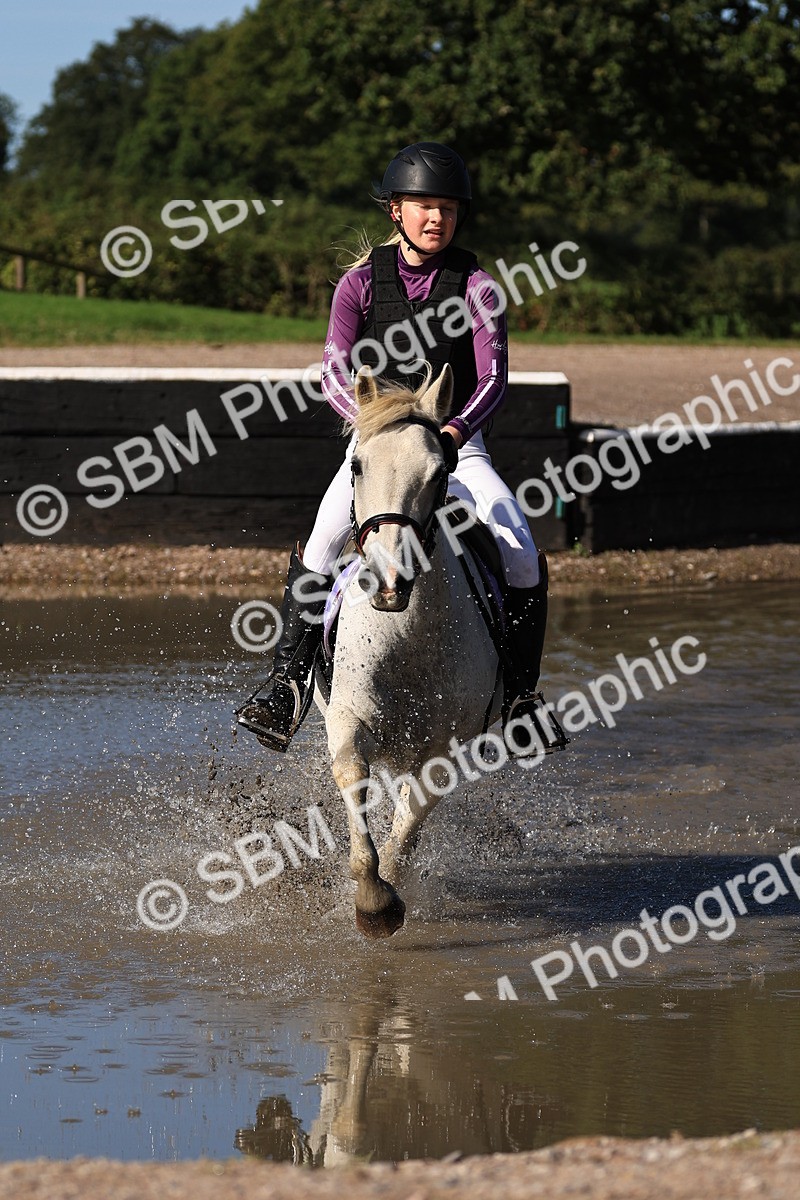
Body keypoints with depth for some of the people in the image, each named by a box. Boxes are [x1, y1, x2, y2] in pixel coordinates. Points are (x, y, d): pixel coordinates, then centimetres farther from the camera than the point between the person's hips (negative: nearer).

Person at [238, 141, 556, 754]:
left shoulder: (477, 287, -1)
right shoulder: (361, 282, 0)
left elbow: (493, 378, -11)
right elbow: (336, 375, -9)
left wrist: (455, 430, -31)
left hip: (458, 444, 0)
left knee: (522, 557, -19)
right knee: (318, 551, -26)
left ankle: (519, 695, -4)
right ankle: (287, 687, -23)